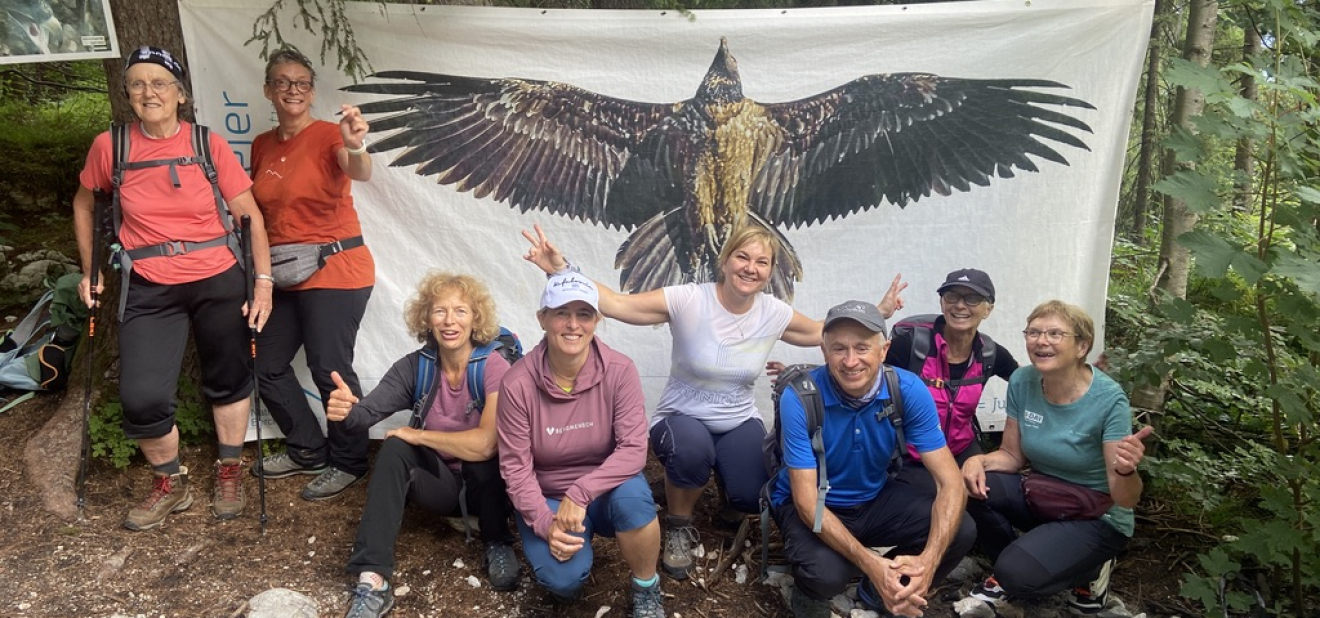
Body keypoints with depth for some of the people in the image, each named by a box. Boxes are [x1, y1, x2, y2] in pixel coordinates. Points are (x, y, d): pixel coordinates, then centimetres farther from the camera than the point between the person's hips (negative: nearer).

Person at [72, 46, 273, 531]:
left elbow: (248, 214, -3)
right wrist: (89, 270, 13)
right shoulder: (110, 147, -2)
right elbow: (84, 204, 15)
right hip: (149, 291, 1)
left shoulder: (209, 145, -5)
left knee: (228, 381, 13)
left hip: (219, 283, 0)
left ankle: (229, 474, 35)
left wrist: (263, 280, -9)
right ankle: (170, 485, 19)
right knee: (142, 398, -8)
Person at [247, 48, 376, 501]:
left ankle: (348, 462, 15)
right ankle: (309, 451, 30)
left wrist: (356, 147, -52)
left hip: (335, 271, -7)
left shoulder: (328, 135, -10)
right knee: (266, 365, 13)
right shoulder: (262, 146, 9)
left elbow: (361, 174, -32)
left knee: (330, 369, -5)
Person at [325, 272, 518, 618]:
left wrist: (416, 434, -22)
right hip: (441, 482, 4)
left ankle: (498, 544, -6)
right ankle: (372, 582, -31)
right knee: (394, 449, -24)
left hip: (485, 485, -3)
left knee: (481, 453, -35)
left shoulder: (494, 367, -21)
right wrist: (348, 412, -44)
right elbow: (369, 412, -19)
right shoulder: (415, 366, -8)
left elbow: (485, 443, -33)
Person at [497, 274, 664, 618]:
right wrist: (544, 522, -24)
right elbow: (515, 465, -12)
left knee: (633, 497, -35)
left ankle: (646, 590, -6)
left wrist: (581, 494, -31)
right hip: (547, 498, 0)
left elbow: (634, 449, -21)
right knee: (563, 579, -27)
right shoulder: (518, 383, -17)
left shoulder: (619, 370, -17)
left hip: (605, 489, 1)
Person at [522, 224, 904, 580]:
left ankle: (719, 467, 22)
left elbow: (820, 333, 13)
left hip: (739, 423, 4)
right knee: (691, 447, -38)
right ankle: (679, 527, -5)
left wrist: (879, 314, 7)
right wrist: (561, 270, -38)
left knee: (754, 499, -18)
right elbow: (615, 304, -25)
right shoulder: (688, 301, -19)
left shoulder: (774, 313, -6)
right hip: (681, 419, -3)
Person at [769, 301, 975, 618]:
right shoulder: (799, 398, -27)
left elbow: (950, 483, -19)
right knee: (825, 572, -34)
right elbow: (806, 500, -27)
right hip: (812, 504, -4)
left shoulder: (909, 390, -19)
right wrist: (870, 564, -39)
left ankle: (880, 592, 10)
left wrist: (927, 561, -36)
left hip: (875, 498, 4)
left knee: (961, 532, -18)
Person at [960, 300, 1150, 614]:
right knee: (969, 485, -20)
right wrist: (978, 460, -23)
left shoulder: (1109, 400, -25)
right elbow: (1012, 456, -1)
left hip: (1097, 516, -5)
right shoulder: (1022, 382, -11)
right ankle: (1008, 567, 5)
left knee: (1018, 573, -26)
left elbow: (1126, 499, -23)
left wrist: (1126, 470, -46)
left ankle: (1091, 570, 6)